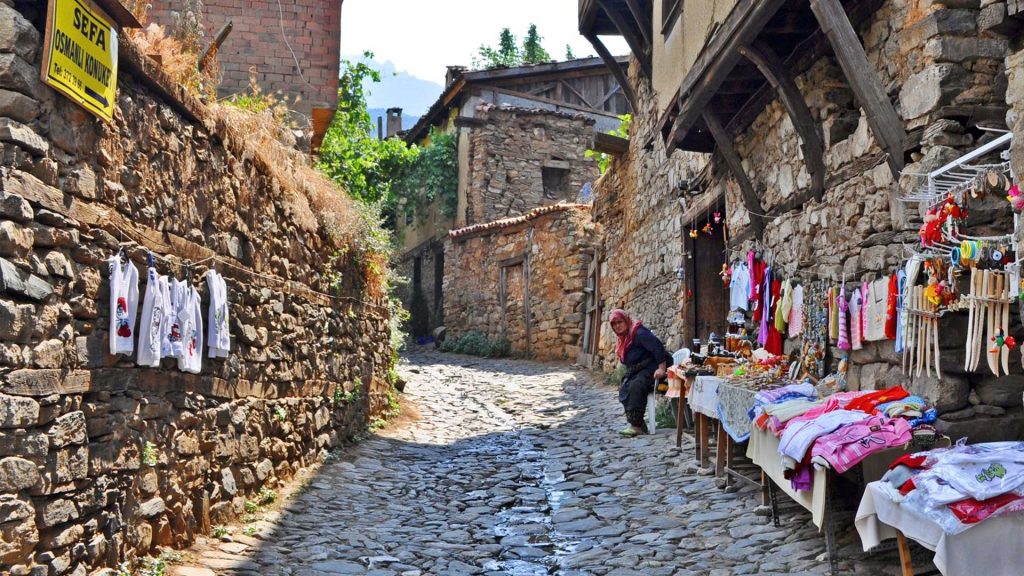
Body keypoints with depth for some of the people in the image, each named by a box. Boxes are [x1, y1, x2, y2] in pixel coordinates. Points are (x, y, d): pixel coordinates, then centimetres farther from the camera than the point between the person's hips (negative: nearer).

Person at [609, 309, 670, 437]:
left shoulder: (638, 333, -14)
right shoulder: (623, 338, 16)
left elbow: (657, 346, -23)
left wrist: (661, 368, -29)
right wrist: (628, 375, 8)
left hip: (651, 369, -9)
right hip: (636, 371, 9)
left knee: (635, 386, -33)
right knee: (624, 390, -15)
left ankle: (636, 425, -34)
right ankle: (639, 424, -15)